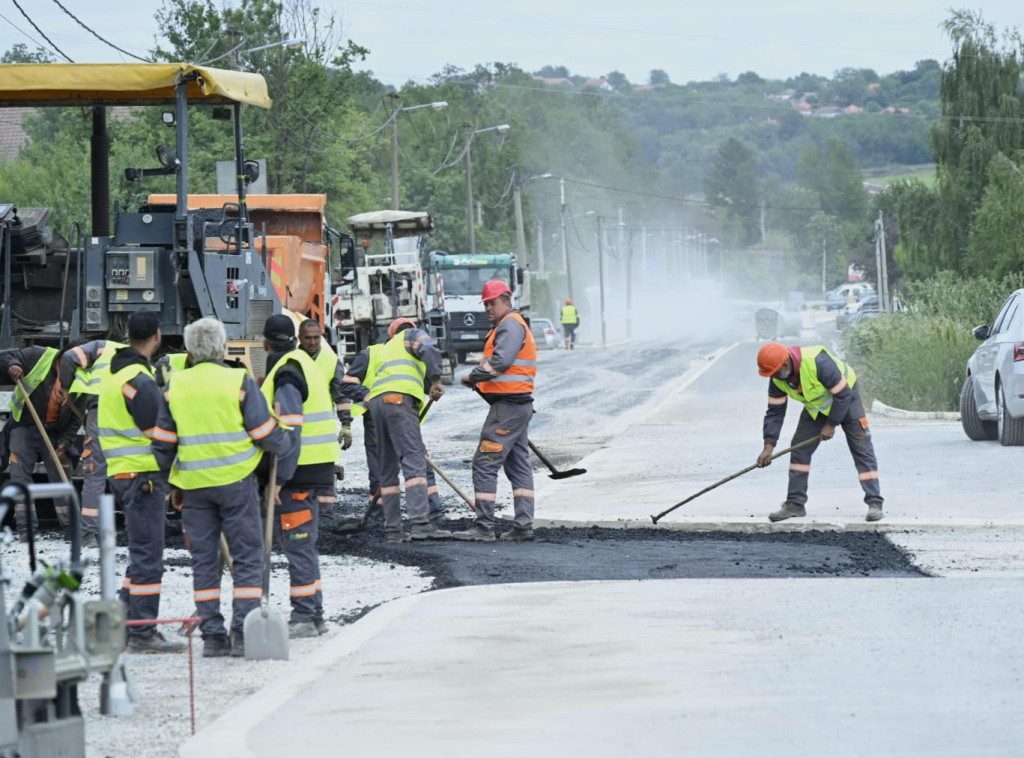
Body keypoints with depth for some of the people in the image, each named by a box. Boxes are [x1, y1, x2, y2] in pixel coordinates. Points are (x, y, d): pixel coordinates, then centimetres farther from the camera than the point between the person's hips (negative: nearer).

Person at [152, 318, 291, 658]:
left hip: (193, 485, 3)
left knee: (204, 560, 9)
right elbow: (265, 433, -4)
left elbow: (163, 443, 9)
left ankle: (212, 635, 7)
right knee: (247, 557, 3)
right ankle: (243, 633, -4)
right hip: (235, 480, -3)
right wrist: (285, 443, 18)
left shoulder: (175, 386, 5)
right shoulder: (239, 382, -6)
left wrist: (173, 483, 21)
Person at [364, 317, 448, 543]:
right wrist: (435, 380, -3)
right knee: (414, 461, -16)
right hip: (400, 399, -7)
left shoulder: (383, 350, 37)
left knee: (388, 468, 11)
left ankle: (392, 529, 7)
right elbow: (428, 350, -6)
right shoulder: (413, 335, 18)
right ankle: (421, 524, -29)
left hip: (376, 401, 7)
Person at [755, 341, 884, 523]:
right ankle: (795, 504, 4)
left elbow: (843, 394, -29)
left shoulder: (818, 363, -38)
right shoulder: (777, 379, -17)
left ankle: (874, 504, -9)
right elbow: (775, 412, -9)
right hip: (816, 406, 6)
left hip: (846, 397, -6)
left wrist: (831, 424, -22)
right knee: (799, 448, -2)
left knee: (862, 449, -10)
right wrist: (769, 446, -16)